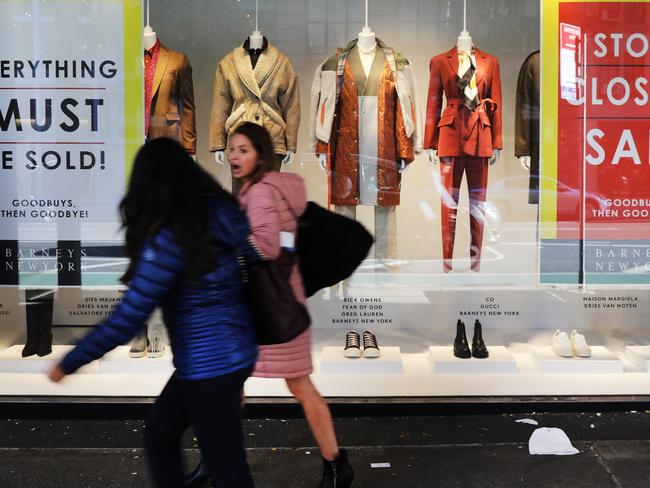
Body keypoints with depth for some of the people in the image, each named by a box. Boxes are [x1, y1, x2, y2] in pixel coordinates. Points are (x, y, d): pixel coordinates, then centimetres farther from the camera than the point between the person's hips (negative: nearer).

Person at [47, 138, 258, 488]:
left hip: (211, 364, -8)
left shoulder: (168, 239, -22)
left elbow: (128, 318, -20)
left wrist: (69, 363, -9)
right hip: (231, 352, 8)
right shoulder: (220, 212, -2)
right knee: (159, 434, 23)